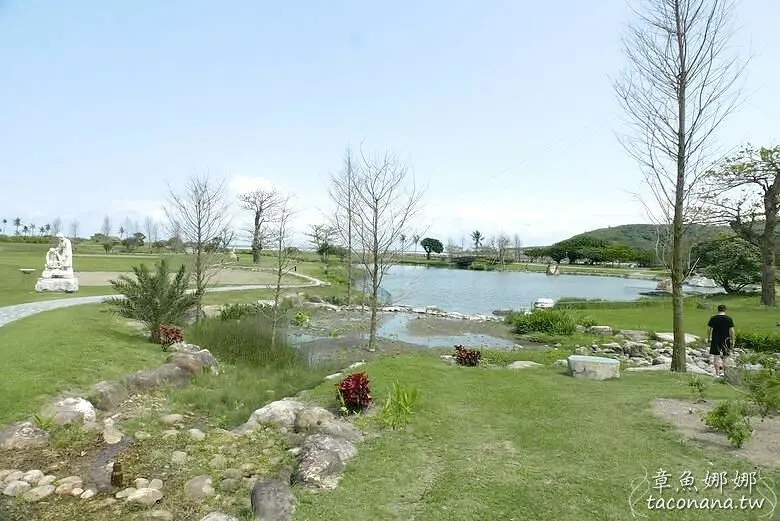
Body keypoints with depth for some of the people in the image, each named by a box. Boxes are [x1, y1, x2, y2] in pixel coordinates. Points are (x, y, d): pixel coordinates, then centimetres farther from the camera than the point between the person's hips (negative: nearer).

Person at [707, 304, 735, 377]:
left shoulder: (713, 318, -4)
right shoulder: (729, 319, -4)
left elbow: (709, 329, -3)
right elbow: (732, 331, -6)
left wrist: (708, 338, 9)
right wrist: (732, 341, 1)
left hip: (715, 340, -1)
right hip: (725, 341, 1)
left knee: (716, 357, 3)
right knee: (724, 357, 15)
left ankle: (717, 373, 1)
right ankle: (723, 372, 14)